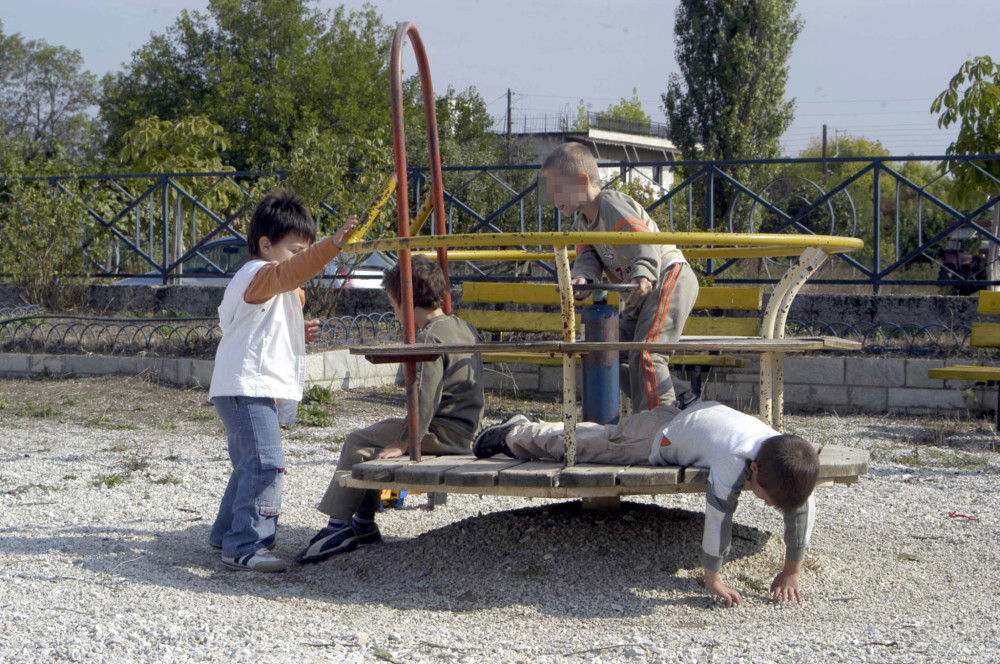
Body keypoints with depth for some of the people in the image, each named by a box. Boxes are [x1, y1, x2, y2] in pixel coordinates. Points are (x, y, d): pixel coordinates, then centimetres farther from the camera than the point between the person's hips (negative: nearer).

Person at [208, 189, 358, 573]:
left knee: (249, 466, 22)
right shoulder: (259, 275, -12)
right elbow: (293, 270, -34)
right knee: (265, 465, -18)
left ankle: (227, 533, 34)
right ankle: (245, 547, -19)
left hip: (249, 391, 12)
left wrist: (299, 333, 17)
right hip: (248, 388, -12)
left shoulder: (255, 282, 23)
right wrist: (334, 245, -45)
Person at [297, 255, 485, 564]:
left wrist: (404, 443, -20)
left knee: (358, 442, -6)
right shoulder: (463, 327, 14)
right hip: (465, 430, 10)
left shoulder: (429, 338, -17)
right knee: (382, 429, 23)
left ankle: (338, 527, -5)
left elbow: (426, 399, -24)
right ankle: (364, 522, 22)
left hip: (443, 434, -10)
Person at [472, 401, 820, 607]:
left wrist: (791, 573, -19)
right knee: (570, 444, 17)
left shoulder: (786, 453, -31)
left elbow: (802, 511, -21)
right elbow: (718, 514, -46)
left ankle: (523, 430, 54)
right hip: (660, 436, -6)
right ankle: (514, 434, 46)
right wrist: (713, 578, -38)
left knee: (596, 436, 30)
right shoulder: (734, 458, -49)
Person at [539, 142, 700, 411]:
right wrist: (582, 278, -27)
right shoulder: (582, 224, 12)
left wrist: (643, 275, -52)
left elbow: (645, 241, -33)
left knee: (645, 354, -23)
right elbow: (587, 257, -2)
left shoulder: (613, 205, -19)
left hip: (670, 278, -11)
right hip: (641, 296, 11)